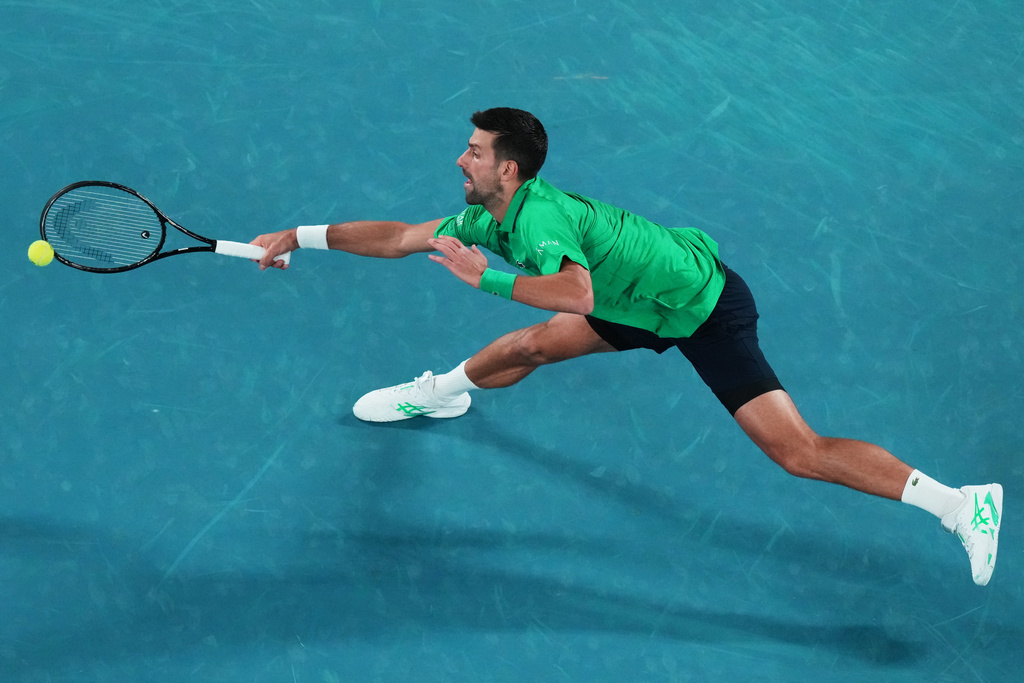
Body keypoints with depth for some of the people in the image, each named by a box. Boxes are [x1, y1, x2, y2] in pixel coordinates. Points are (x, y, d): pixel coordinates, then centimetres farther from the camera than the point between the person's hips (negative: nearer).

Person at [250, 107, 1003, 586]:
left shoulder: (540, 215, -28)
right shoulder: (487, 216, 0)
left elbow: (576, 294, -47)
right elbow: (401, 237, 10)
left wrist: (485, 276, -38)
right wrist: (301, 236, 10)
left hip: (708, 308, -9)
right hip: (651, 303, 9)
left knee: (798, 450, -16)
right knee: (533, 345, 18)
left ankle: (959, 504, -15)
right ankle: (446, 389, 49)